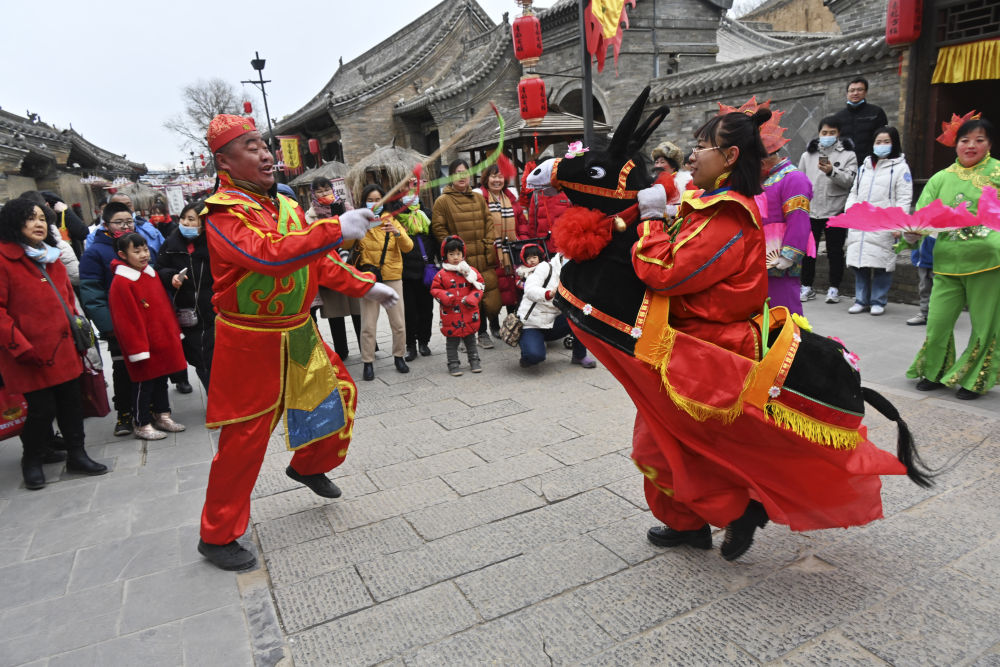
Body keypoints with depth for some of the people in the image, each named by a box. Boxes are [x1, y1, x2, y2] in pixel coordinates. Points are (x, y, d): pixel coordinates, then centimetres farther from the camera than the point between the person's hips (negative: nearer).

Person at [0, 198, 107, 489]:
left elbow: (68, 296, 21)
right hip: (32, 355, -7)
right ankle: (32, 461, 25)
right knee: (42, 410, 1)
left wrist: (76, 330, 13)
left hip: (64, 348, 7)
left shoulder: (51, 257, 15)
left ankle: (76, 454, 26)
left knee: (71, 403, 12)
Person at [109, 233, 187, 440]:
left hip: (163, 341, 8)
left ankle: (162, 416, 31)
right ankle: (142, 425, 16)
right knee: (144, 385, 3)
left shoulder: (152, 274, 9)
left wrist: (174, 332, 15)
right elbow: (126, 320, -17)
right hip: (143, 344, -8)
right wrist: (138, 348, -16)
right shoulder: (121, 283, -16)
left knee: (161, 380, 18)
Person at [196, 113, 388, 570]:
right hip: (251, 343, -8)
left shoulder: (286, 206, 8)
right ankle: (217, 537, 20)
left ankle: (308, 465, 43)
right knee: (243, 441, 1)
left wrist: (365, 286, 11)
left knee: (339, 392, 16)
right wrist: (336, 229, -38)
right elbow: (268, 254, -35)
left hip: (298, 333, 8)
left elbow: (319, 262, 16)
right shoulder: (224, 213, -16)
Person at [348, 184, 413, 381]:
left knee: (399, 323, 5)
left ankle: (399, 357, 22)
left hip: (393, 277, 1)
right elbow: (346, 245, -12)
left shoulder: (392, 220, 6)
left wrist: (397, 233, -24)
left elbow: (408, 247, -6)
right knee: (368, 325, -1)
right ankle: (368, 363, 9)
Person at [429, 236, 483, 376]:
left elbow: (479, 287, 4)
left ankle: (474, 361, 28)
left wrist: (472, 298, -12)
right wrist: (444, 296, -16)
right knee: (452, 340, 7)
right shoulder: (442, 274, -3)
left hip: (469, 313, 2)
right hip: (450, 314, -2)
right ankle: (453, 363, 18)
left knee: (470, 338, 15)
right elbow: (434, 289, 3)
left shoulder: (470, 270, 1)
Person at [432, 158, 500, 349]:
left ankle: (482, 332, 20)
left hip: (483, 258, 4)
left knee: (487, 295, 3)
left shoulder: (478, 198, 14)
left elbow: (489, 222, 14)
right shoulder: (442, 201, 2)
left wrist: (489, 244, 3)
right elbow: (438, 229, -1)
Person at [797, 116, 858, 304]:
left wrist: (832, 172, -25)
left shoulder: (848, 155, 2)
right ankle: (807, 286, 18)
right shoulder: (808, 155, 10)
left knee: (835, 251, 5)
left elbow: (849, 180, -10)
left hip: (835, 211, -2)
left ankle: (834, 288, 14)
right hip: (810, 210, 3)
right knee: (808, 250, 7)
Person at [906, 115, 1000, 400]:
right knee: (937, 321, 0)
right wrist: (909, 234, -12)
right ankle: (934, 372, 22)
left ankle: (974, 380, 22)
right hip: (948, 263, 2)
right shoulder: (941, 178, 10)